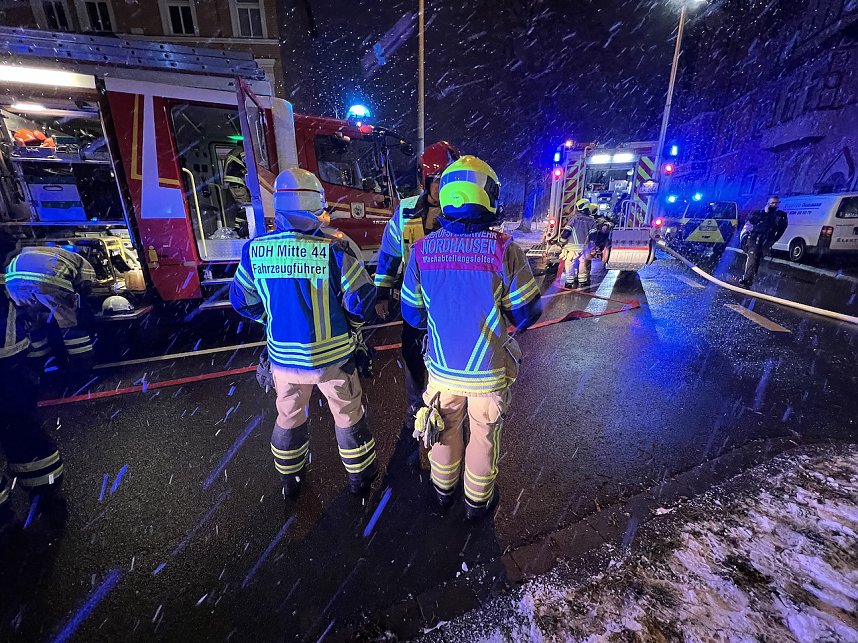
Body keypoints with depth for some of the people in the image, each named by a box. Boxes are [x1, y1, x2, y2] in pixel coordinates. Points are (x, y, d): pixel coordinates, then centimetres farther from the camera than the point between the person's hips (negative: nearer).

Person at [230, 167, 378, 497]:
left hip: (283, 357, 4)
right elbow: (362, 299, -16)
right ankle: (360, 476, 41)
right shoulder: (333, 249, -20)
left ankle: (289, 479, 49)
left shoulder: (255, 249, -8)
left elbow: (243, 300, 3)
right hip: (331, 356, -3)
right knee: (349, 417, 20)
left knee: (288, 418, 26)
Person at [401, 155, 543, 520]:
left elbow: (413, 315, -2)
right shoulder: (504, 250, -19)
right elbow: (526, 315, -11)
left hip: (442, 368, 3)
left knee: (446, 431, 25)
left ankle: (443, 490, 49)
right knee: (484, 438, 21)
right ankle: (478, 502, 44)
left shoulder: (422, 249, -11)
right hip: (488, 373, -2)